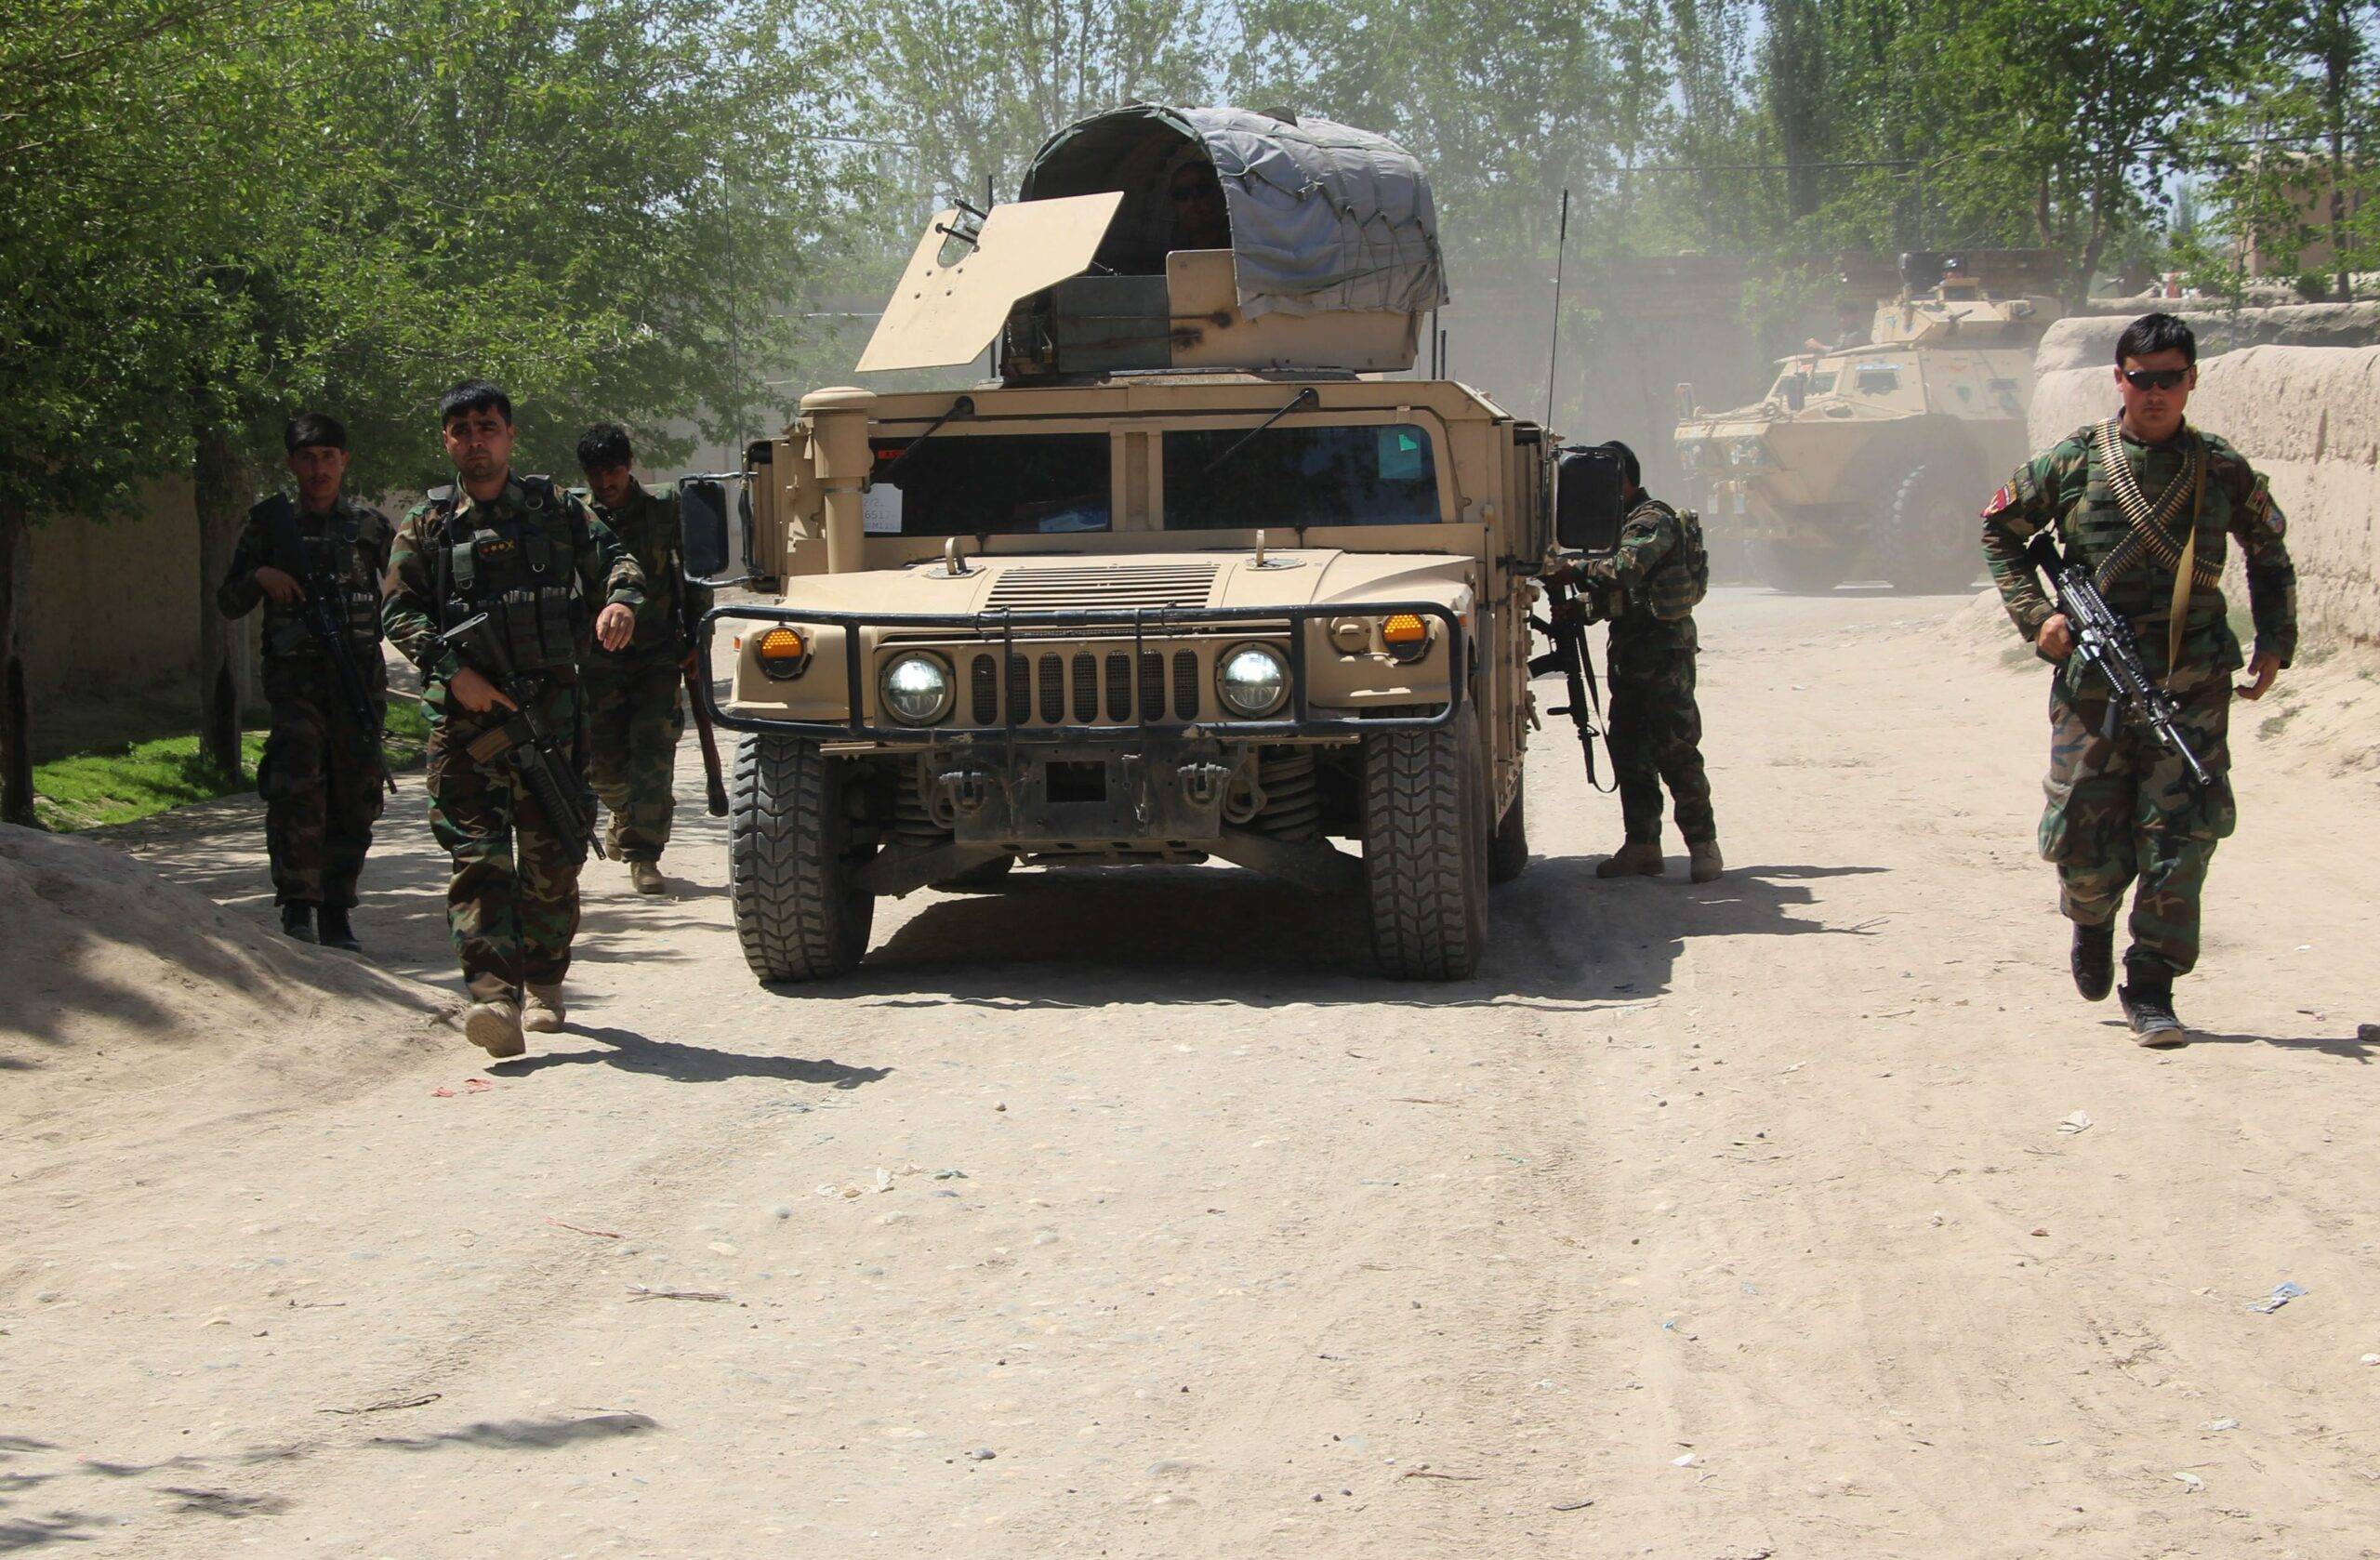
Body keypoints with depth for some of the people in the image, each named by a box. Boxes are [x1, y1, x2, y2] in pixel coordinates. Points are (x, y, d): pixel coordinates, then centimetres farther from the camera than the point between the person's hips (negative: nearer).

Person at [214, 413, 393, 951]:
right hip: (295, 673, -2)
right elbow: (229, 602, 12)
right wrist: (260, 576, -7)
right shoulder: (270, 521, 8)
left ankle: (336, 915, 10)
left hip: (360, 676, 2)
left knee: (355, 796, 1)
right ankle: (297, 905, -9)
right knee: (297, 785, -18)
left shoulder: (370, 525, 11)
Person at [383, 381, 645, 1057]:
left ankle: (543, 986, 21)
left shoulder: (555, 508, 11)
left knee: (553, 856, 5)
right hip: (466, 708, -1)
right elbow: (401, 612, 3)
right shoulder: (428, 525, 9)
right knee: (478, 855, -12)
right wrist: (453, 671, -13)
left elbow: (613, 558, 5)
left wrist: (620, 599, -19)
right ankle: (494, 995, -20)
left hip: (550, 704, 1)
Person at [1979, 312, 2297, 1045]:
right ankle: (2092, 923, 36)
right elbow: (1999, 529, 11)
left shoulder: (2222, 470, 5)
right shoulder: (2074, 461, 1)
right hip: (2093, 679, 0)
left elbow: (2269, 554, 19)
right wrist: (2035, 615, 0)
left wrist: (2275, 642, 9)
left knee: (2183, 833, -8)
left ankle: (2151, 987, 2)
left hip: (2193, 683, 0)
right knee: (2082, 835, 2)